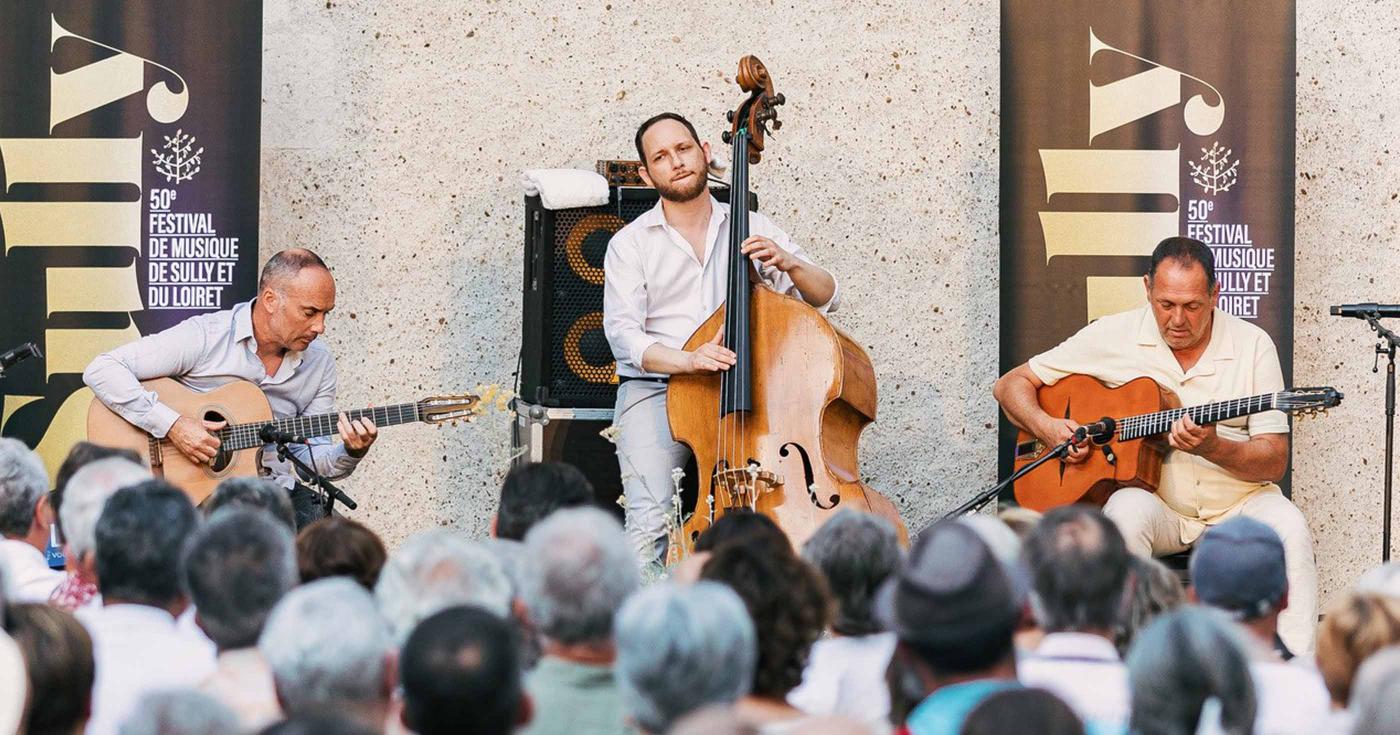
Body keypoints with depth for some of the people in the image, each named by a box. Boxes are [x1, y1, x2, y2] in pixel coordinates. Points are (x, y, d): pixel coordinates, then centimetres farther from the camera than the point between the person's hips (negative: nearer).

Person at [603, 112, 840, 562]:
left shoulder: (752, 229, 14)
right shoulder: (630, 244, 7)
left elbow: (826, 299, 11)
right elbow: (624, 335, -6)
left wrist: (789, 264, -10)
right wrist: (686, 359, -24)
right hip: (654, 390, -1)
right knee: (650, 526, -25)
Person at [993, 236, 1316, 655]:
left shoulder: (1252, 346, 0)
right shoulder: (1114, 336, 1)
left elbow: (1275, 463, -4)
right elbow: (1011, 385, 8)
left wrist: (1213, 448, -24)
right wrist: (1047, 428, -13)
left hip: (1236, 505, 1)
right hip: (1154, 503, 0)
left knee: (1287, 525, -31)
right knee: (1128, 510, -35)